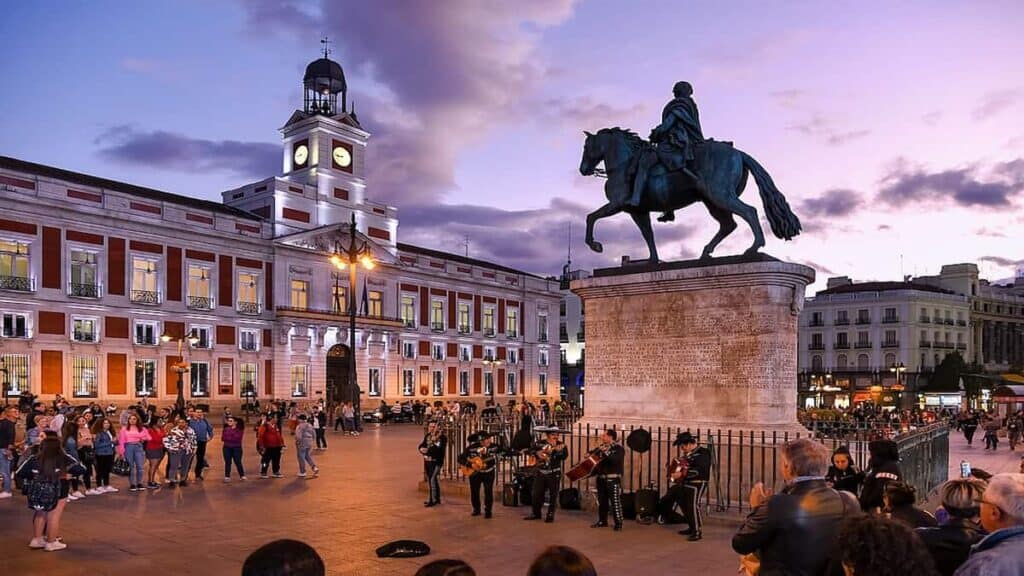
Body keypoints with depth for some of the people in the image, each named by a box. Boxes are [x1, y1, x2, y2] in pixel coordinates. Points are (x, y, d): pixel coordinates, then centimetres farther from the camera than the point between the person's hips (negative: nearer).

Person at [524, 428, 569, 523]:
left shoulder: (561, 445, -3)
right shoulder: (540, 443, 5)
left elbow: (564, 456, -18)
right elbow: (530, 450, 6)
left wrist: (558, 450, -36)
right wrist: (537, 453, -12)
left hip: (554, 474, -3)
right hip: (541, 472, 3)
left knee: (553, 495, 0)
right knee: (536, 494, 8)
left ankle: (550, 515, 12)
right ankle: (536, 513, 24)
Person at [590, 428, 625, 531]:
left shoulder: (619, 448, -7)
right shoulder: (601, 447, 14)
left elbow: (615, 459, -26)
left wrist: (606, 452, -32)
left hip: (613, 479, -7)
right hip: (601, 478, 7)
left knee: (615, 501, -7)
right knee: (602, 501, 13)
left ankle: (618, 523, 0)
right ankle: (602, 521, 24)